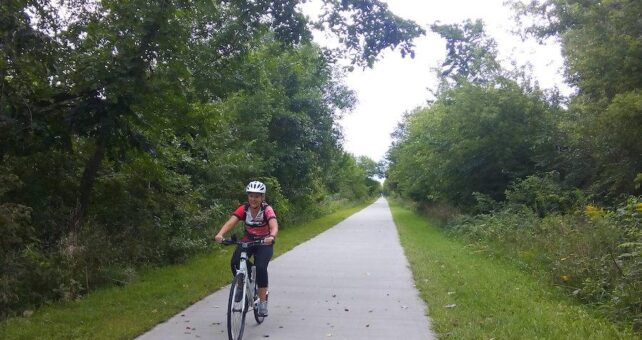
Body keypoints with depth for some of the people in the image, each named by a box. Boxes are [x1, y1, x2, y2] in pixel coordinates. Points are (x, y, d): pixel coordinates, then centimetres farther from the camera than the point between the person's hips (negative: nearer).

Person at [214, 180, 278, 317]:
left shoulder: (267, 210, -21)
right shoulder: (243, 209, -14)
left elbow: (274, 226, -37)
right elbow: (230, 223, -27)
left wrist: (272, 237, -60)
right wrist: (220, 234, -47)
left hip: (264, 243, -3)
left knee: (260, 267, -25)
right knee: (235, 262, -23)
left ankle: (263, 302, -10)